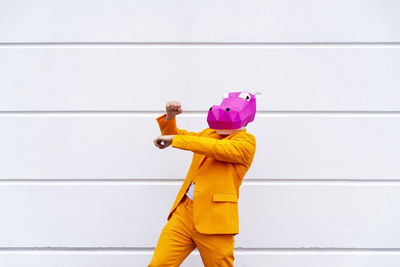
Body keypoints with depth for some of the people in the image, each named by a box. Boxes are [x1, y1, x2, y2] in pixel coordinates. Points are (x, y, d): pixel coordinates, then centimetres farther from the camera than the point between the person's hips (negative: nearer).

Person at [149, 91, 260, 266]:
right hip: (184, 213, 6)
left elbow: (217, 148, -19)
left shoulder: (246, 141, -1)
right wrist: (170, 117, 8)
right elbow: (171, 135, 30)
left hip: (214, 221, -5)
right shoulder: (208, 134, 21)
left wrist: (174, 139, -17)